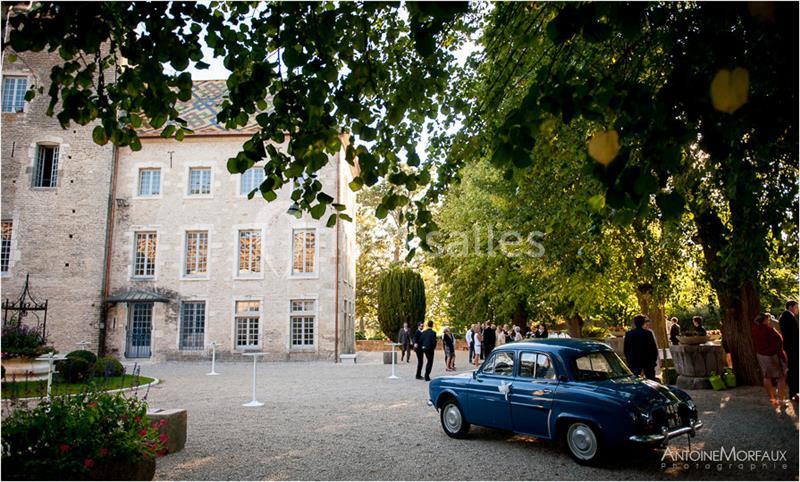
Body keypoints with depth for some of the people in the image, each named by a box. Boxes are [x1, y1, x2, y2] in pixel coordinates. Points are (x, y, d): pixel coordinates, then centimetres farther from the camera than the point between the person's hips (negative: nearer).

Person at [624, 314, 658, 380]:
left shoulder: (628, 334, 0)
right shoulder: (648, 333, -8)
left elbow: (625, 349, 5)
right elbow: (654, 348, -5)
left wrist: (629, 360, 14)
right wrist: (654, 360, 6)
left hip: (633, 363, 2)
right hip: (648, 362, -2)